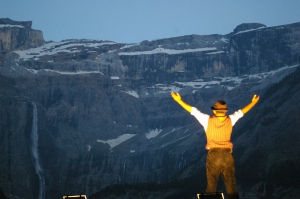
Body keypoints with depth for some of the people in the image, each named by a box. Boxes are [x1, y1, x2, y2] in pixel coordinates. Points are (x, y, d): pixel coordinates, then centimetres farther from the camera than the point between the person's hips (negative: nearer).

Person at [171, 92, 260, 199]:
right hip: (227, 156, 1)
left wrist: (179, 100, 6)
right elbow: (242, 111, 14)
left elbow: (193, 110, -1)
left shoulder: (208, 120, -5)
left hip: (213, 156, -1)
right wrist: (253, 102, 30)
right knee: (231, 185, 6)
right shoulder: (230, 120, 0)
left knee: (211, 185, 5)